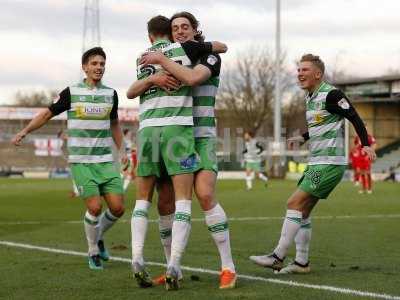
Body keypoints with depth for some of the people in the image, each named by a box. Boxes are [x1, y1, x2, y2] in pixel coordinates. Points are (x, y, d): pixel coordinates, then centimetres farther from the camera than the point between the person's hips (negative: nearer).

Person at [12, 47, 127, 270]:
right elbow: (48, 113, 6)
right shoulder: (72, 92, -3)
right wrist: (25, 131, -5)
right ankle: (93, 252, 9)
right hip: (81, 161, -3)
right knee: (95, 207, -14)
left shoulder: (111, 93, 7)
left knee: (118, 207, -5)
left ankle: (99, 236, 25)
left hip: (106, 160, 4)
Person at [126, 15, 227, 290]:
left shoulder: (143, 59, 17)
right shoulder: (183, 48, 8)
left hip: (147, 130, 3)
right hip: (178, 129, -3)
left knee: (143, 200, 14)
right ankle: (173, 267, -17)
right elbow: (222, 47, 21)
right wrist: (208, 47, 40)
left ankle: (138, 260, -3)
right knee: (183, 200, -3)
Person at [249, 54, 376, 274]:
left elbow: (355, 118, -14)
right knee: (303, 211, 8)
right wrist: (303, 138, 19)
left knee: (295, 203, -13)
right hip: (316, 163, 9)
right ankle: (301, 262, 13)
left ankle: (277, 258, -9)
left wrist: (366, 144, -22)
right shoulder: (310, 97, 16)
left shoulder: (331, 95, -13)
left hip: (329, 163, -9)